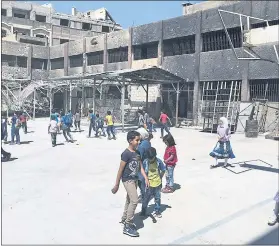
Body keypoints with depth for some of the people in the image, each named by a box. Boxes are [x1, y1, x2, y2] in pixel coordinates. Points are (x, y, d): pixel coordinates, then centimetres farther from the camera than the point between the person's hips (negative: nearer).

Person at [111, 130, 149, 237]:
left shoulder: (137, 153, 5)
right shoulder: (126, 153, -19)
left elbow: (140, 167, 8)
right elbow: (120, 170, -16)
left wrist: (146, 178, -3)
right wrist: (116, 185, -13)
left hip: (134, 179, 8)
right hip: (127, 180, -8)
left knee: (129, 200, 18)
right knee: (134, 200, -14)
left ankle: (124, 219, 36)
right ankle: (127, 226, -6)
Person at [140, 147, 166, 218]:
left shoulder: (159, 161, -11)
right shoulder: (145, 162, -12)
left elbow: (163, 170, 2)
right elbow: (143, 171, 1)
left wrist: (160, 178, 1)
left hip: (157, 183, 1)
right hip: (149, 184, -1)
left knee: (157, 198, 14)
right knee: (146, 198, 3)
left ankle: (157, 211, 30)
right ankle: (143, 211, 19)